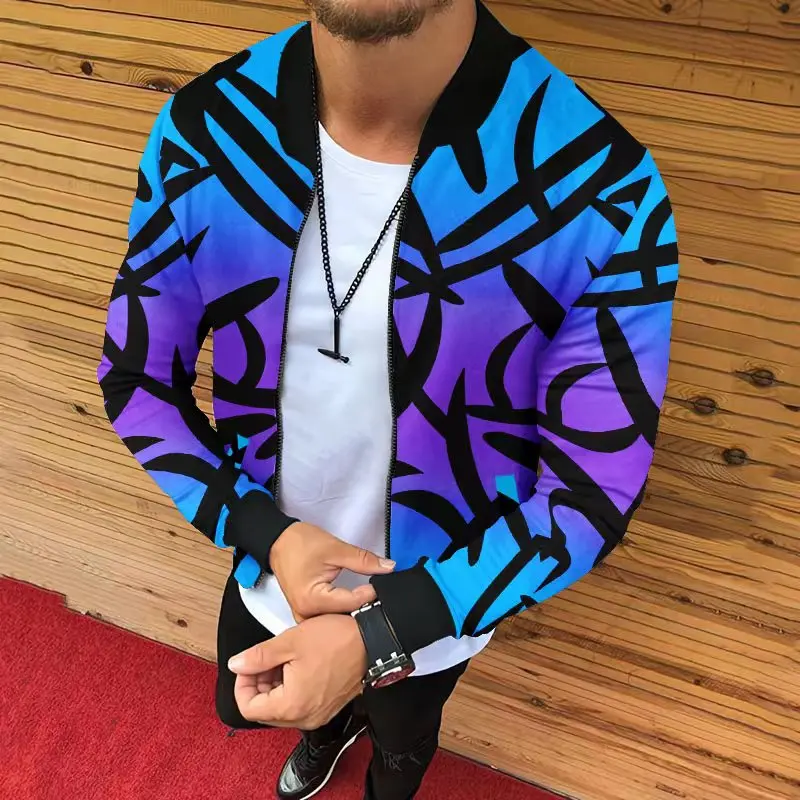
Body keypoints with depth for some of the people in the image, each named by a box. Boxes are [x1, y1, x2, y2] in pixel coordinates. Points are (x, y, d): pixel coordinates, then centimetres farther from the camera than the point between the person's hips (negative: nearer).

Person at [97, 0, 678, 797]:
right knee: (243, 707, 35)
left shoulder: (602, 196, -31)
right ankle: (331, 727, 73)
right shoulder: (200, 133, -21)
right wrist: (264, 533, -22)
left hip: (433, 604, -2)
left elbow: (595, 492, -21)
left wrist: (379, 633, -28)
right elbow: (136, 379, -9)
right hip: (269, 571, 3)